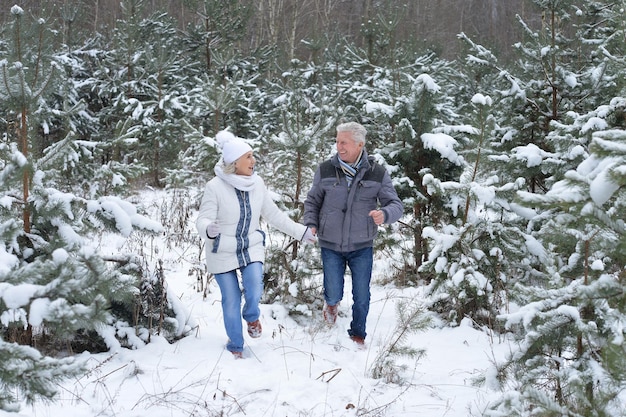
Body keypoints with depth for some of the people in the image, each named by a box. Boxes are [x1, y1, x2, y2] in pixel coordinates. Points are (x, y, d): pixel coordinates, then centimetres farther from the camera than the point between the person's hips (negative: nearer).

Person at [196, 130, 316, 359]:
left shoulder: (256, 183, -6)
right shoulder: (215, 187, -19)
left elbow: (273, 214, 5)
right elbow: (203, 220, -19)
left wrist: (300, 231, 6)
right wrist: (209, 230, -43)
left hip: (251, 248, 3)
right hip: (222, 253, -3)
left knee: (254, 293, -13)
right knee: (231, 301, 6)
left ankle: (252, 317, 23)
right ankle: (236, 344, 30)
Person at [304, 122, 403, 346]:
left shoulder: (377, 174, -7)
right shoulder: (325, 170, -5)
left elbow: (396, 205, -4)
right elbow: (312, 201, 8)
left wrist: (384, 214, -27)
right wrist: (311, 223, -9)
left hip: (362, 246, 0)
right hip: (330, 245, 0)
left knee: (361, 296, 8)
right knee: (334, 294, 2)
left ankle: (358, 334, 32)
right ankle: (331, 303, 40)